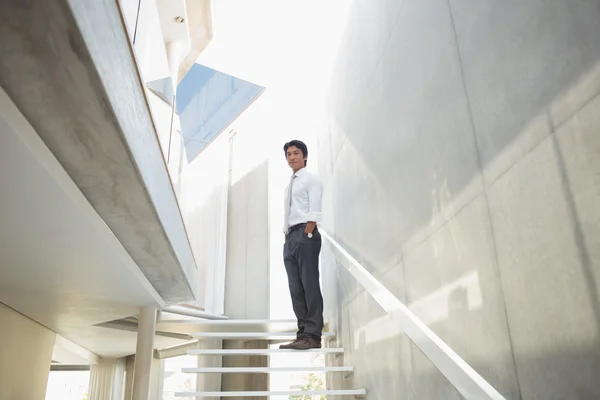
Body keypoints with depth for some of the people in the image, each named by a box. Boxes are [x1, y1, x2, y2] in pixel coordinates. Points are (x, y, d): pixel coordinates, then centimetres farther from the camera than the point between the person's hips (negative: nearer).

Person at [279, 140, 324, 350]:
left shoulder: (312, 180, 1)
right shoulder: (289, 185, 24)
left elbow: (314, 214, -10)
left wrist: (306, 236, -16)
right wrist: (288, 238, 11)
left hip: (305, 236, -8)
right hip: (289, 238, 8)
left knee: (310, 286, -8)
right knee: (295, 288, 6)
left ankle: (313, 336, -6)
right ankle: (302, 335, 10)